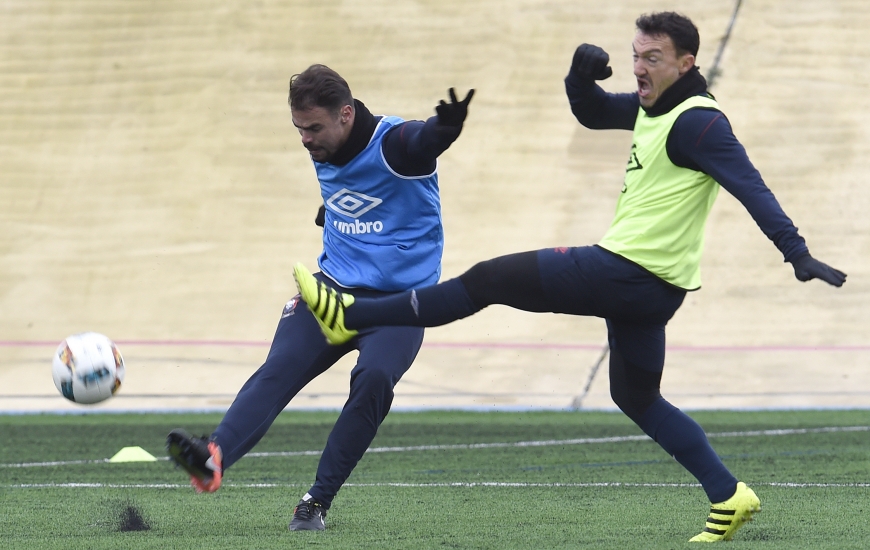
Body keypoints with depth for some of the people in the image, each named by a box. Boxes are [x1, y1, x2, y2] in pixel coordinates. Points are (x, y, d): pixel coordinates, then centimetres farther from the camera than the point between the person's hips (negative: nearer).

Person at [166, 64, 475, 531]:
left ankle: (318, 501, -19)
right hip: (335, 286, 5)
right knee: (280, 368, -20)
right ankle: (213, 458, -42)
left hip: (399, 299, -5)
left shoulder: (394, 144, -18)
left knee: (374, 378, -30)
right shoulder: (323, 150, 4)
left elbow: (425, 141, -41)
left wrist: (445, 128, -63)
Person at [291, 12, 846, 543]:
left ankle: (352, 316, 4)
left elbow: (752, 188, -23)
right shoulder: (651, 108, 13)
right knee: (636, 397, 22)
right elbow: (592, 112, 27)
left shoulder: (697, 123, -16)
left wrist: (798, 253, -31)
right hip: (647, 286, 11)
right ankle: (729, 495, 16)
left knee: (488, 280, -3)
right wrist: (582, 73, 5)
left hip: (625, 275, -11)